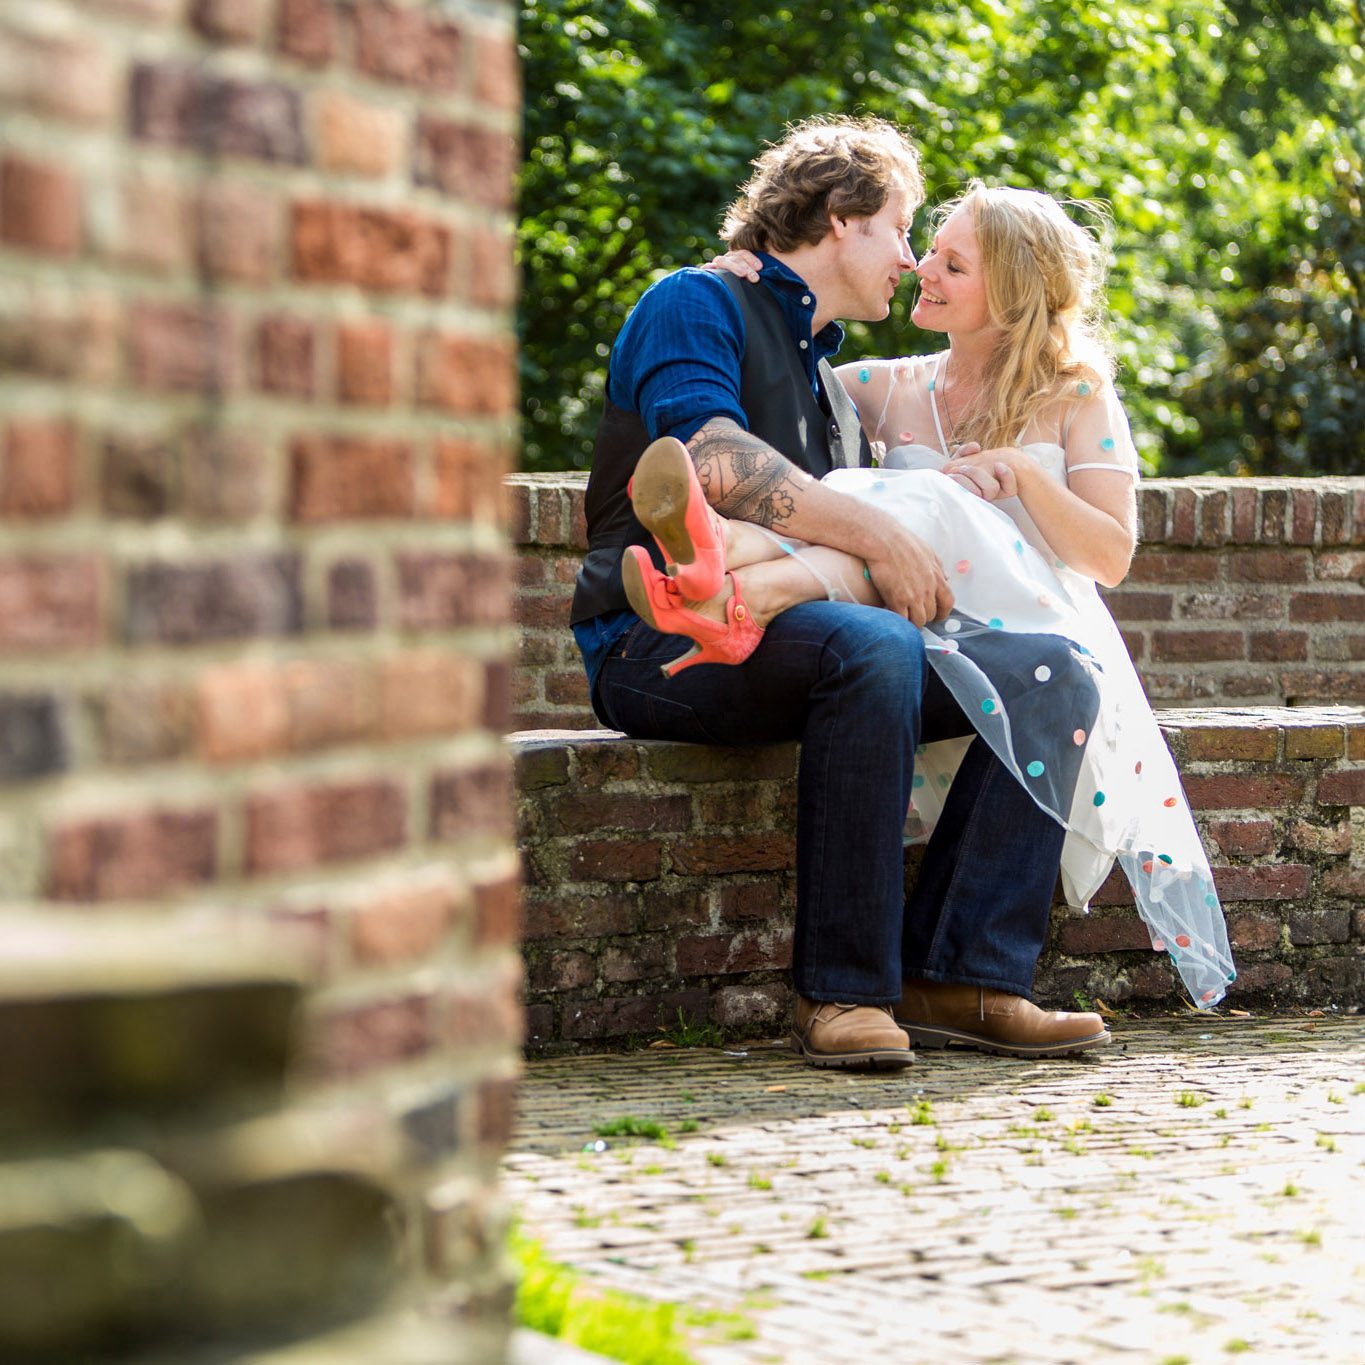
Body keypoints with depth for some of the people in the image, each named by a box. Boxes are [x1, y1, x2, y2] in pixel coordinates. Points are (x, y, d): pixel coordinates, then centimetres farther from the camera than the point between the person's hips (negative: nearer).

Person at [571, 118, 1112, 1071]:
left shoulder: (836, 385, 31)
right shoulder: (697, 305, 5)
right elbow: (709, 457, -15)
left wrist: (922, 556, 7)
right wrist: (873, 533, -20)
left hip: (799, 629, 8)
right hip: (664, 643, -8)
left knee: (1054, 674, -11)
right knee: (873, 645, -38)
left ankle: (961, 979, -21)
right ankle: (844, 990, -33)